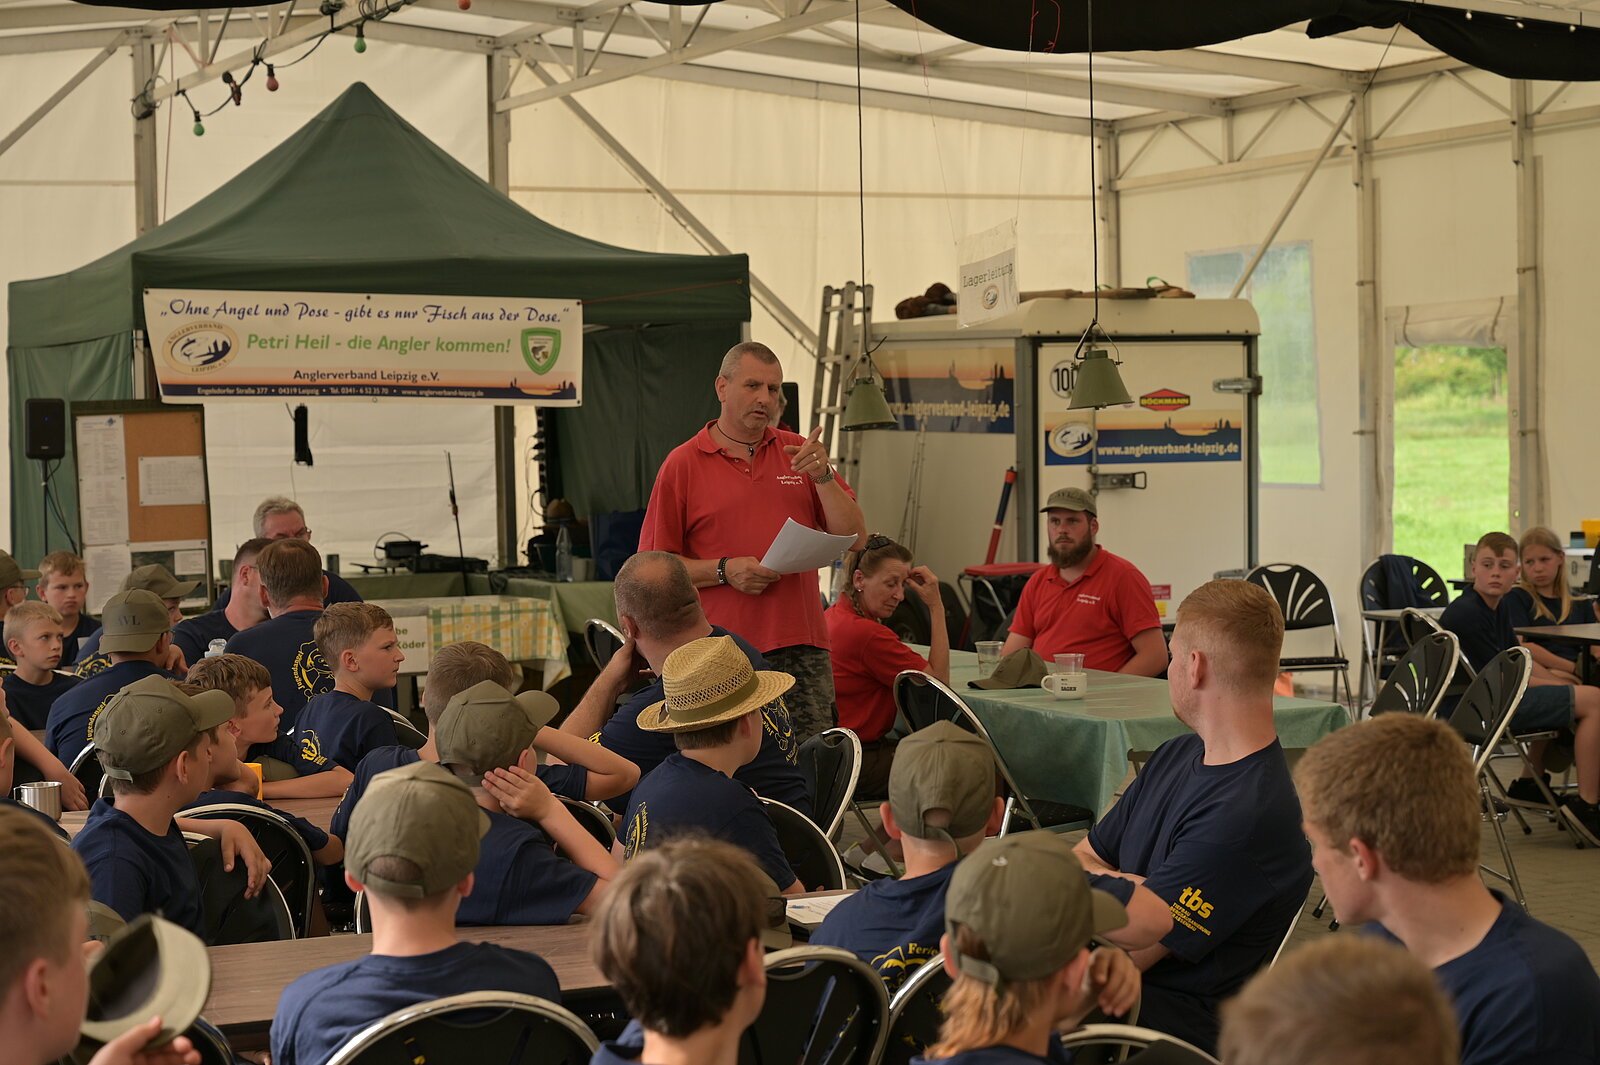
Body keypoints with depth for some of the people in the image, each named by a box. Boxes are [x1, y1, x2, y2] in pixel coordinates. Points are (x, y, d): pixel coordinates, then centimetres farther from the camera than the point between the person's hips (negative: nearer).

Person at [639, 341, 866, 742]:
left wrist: (822, 476, -6)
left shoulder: (799, 453, 14)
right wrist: (725, 571, -12)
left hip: (801, 646, 3)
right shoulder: (683, 464, 4)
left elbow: (854, 538, 7)